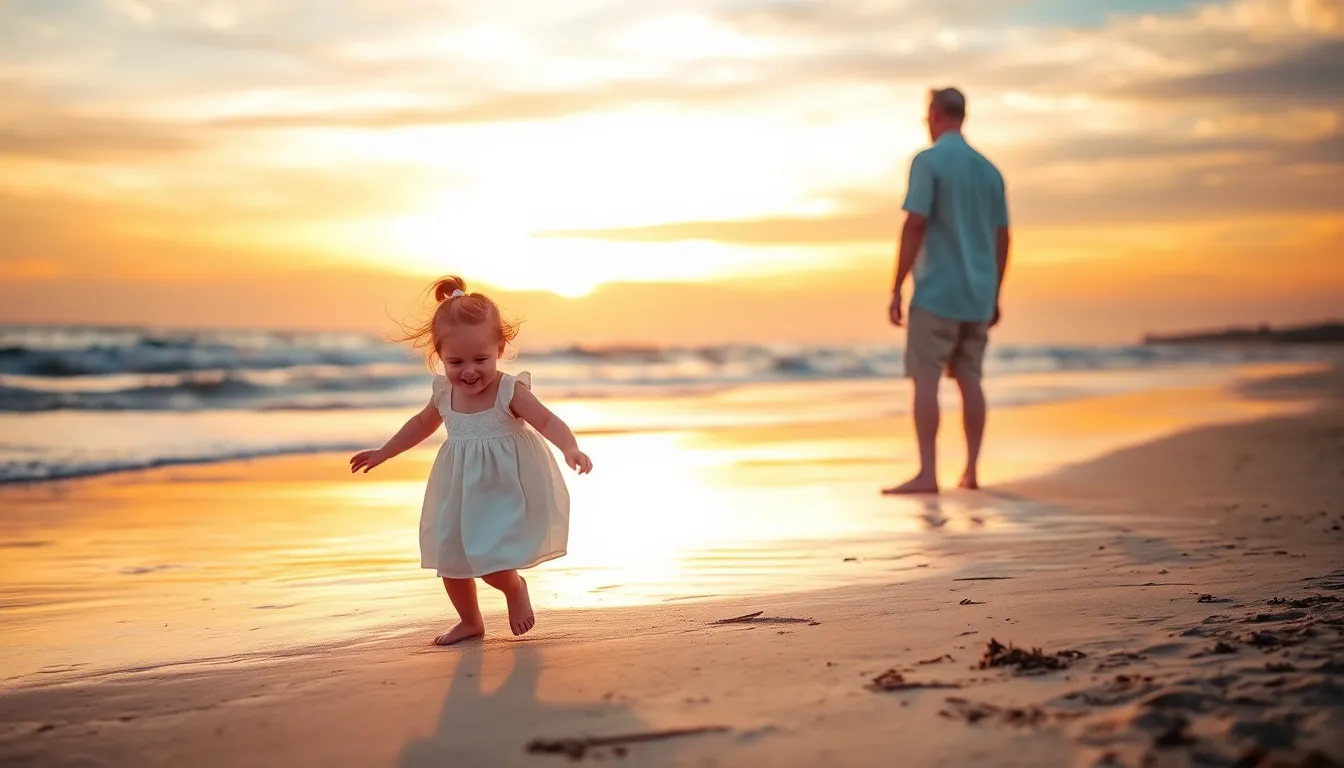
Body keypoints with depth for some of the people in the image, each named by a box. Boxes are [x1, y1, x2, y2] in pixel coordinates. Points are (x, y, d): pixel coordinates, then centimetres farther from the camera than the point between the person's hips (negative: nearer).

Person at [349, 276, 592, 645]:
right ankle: (470, 621, 35)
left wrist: (570, 448, -48)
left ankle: (515, 587, 21)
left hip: (504, 494, -6)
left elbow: (549, 422, -27)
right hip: (460, 494, 6)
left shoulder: (510, 392, -20)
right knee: (450, 559, 12)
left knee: (489, 562, -14)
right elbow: (423, 423, 16)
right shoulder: (444, 393, -4)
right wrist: (383, 453, 23)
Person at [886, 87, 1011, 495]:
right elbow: (1002, 239, 14)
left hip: (936, 292, -7)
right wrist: (993, 297, 20)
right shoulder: (989, 170, 13)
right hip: (976, 295, 7)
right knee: (969, 379, 10)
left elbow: (915, 227, -16)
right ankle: (971, 471, 11)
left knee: (924, 379, -8)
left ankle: (927, 473, -14)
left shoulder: (927, 161, -8)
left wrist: (896, 289, -13)